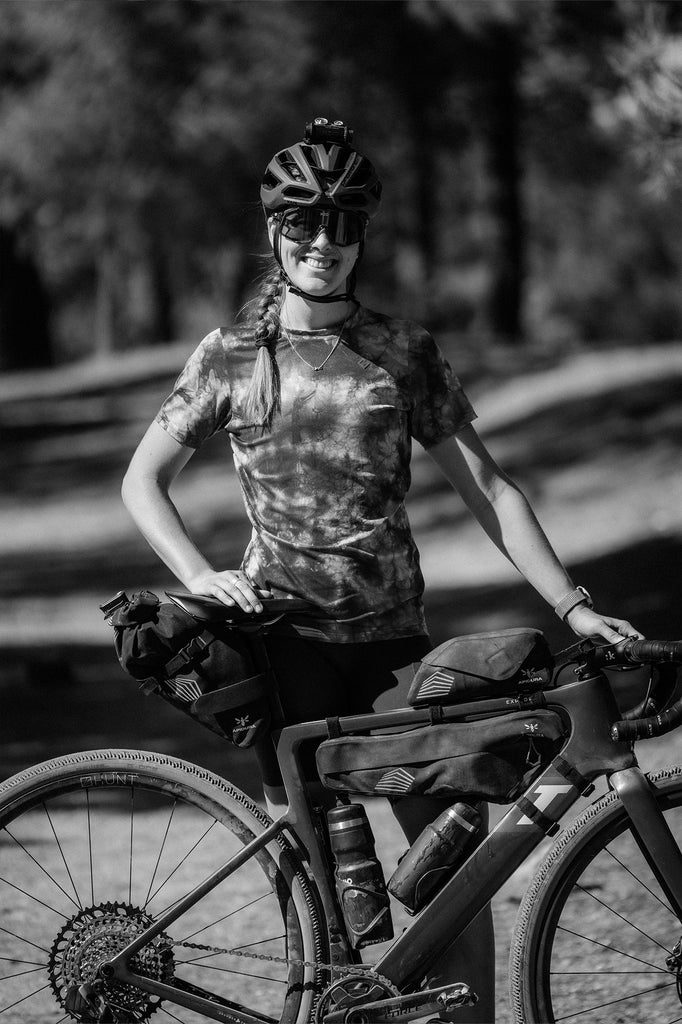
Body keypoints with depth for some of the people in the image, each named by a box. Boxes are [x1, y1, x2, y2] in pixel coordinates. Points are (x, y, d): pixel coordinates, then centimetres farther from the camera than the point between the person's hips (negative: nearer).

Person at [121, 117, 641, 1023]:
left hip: (393, 639, 1)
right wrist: (202, 579, -9)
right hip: (286, 637, -1)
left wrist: (572, 606, -4)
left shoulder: (405, 354, 6)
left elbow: (487, 489, 4)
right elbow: (142, 481, 7)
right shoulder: (231, 358, 4)